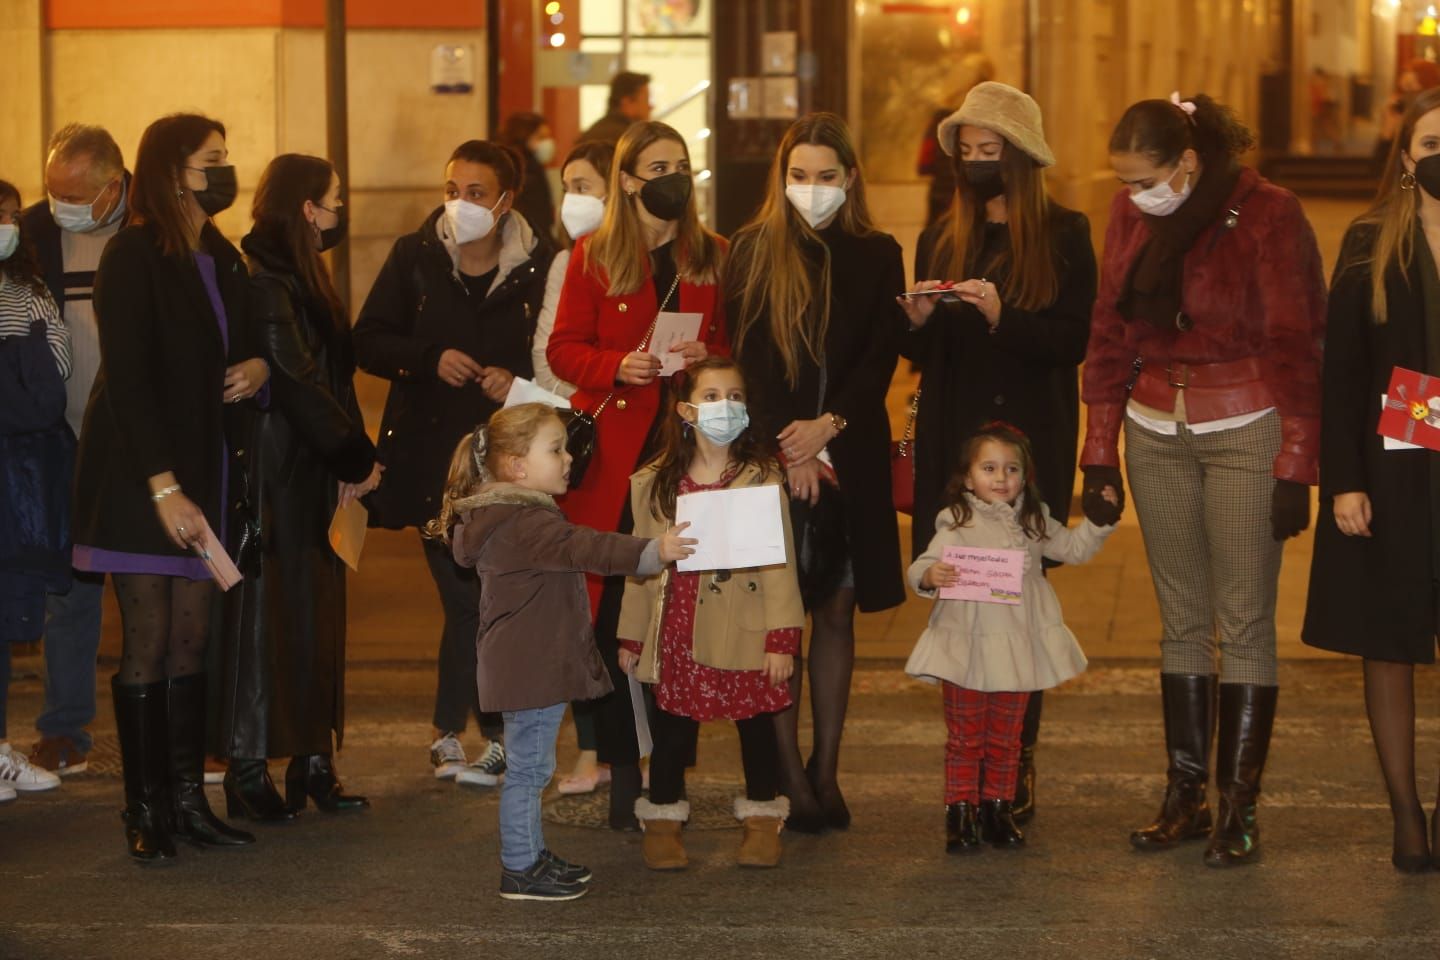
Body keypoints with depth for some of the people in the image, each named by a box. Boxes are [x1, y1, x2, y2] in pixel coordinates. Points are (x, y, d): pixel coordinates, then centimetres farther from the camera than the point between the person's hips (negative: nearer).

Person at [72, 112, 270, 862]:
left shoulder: (221, 258, 12)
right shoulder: (134, 257, -11)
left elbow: (237, 345, 24)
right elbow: (127, 379, -17)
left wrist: (259, 366, -1)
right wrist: (162, 486, -21)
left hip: (200, 471, 7)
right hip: (139, 475, -7)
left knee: (192, 639, 7)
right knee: (148, 646, -4)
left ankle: (188, 800, 12)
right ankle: (146, 811, 2)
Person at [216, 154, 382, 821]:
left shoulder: (300, 279, 18)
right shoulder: (264, 284, -14)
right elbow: (297, 383, -18)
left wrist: (353, 455, 4)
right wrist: (355, 459, -11)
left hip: (311, 475, 9)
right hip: (274, 475, -9)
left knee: (316, 614, 9)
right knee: (264, 613, -5)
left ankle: (312, 763, 13)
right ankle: (249, 771, 0)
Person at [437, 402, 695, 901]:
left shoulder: (513, 517, 14)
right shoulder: (527, 523, -22)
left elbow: (573, 549, 24)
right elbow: (583, 548, -34)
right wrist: (650, 552, -40)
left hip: (531, 667, 11)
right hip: (531, 668, -11)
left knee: (531, 765, 19)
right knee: (529, 766, -4)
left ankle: (531, 855, 30)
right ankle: (518, 872, 2)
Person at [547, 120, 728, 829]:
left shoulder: (713, 257, 13)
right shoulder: (593, 258, 7)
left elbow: (736, 346, 15)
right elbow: (564, 350, 5)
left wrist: (708, 358, -7)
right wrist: (619, 366, -13)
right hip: (613, 455, -1)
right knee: (612, 613, -5)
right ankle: (621, 771, 2)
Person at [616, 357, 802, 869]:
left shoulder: (762, 479, -3)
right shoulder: (654, 484, 4)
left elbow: (779, 562, -6)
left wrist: (782, 637, -12)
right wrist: (632, 637, 11)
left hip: (744, 632, -2)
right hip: (677, 630, 2)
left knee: (755, 723, 8)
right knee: (673, 727, 9)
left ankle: (762, 820, 24)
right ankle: (662, 820, 23)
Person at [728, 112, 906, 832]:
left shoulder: (877, 256, 8)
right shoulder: (754, 251, 4)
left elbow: (881, 358, 2)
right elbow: (742, 357, -2)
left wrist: (828, 425, -12)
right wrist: (785, 446, -11)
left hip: (852, 456, 2)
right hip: (772, 454, -2)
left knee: (837, 609, 5)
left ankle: (826, 770, 11)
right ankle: (788, 774, -1)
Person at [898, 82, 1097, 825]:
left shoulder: (1064, 236, 3)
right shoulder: (941, 240, 15)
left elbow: (1075, 340, -5)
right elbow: (924, 356, 16)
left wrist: (1002, 318, -19)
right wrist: (919, 321, -5)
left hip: (1033, 437, -3)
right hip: (952, 440, 3)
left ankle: (1015, 766, -1)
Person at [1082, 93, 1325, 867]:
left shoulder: (1267, 215, -10)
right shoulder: (1133, 214, 4)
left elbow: (1297, 347, -9)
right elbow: (1110, 333, 9)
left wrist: (1294, 469, -12)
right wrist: (1100, 452, 6)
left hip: (1245, 433, -5)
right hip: (1157, 435, 5)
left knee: (1244, 623, -3)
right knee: (1181, 621, 9)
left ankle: (1237, 809, 0)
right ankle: (1185, 797, 14)